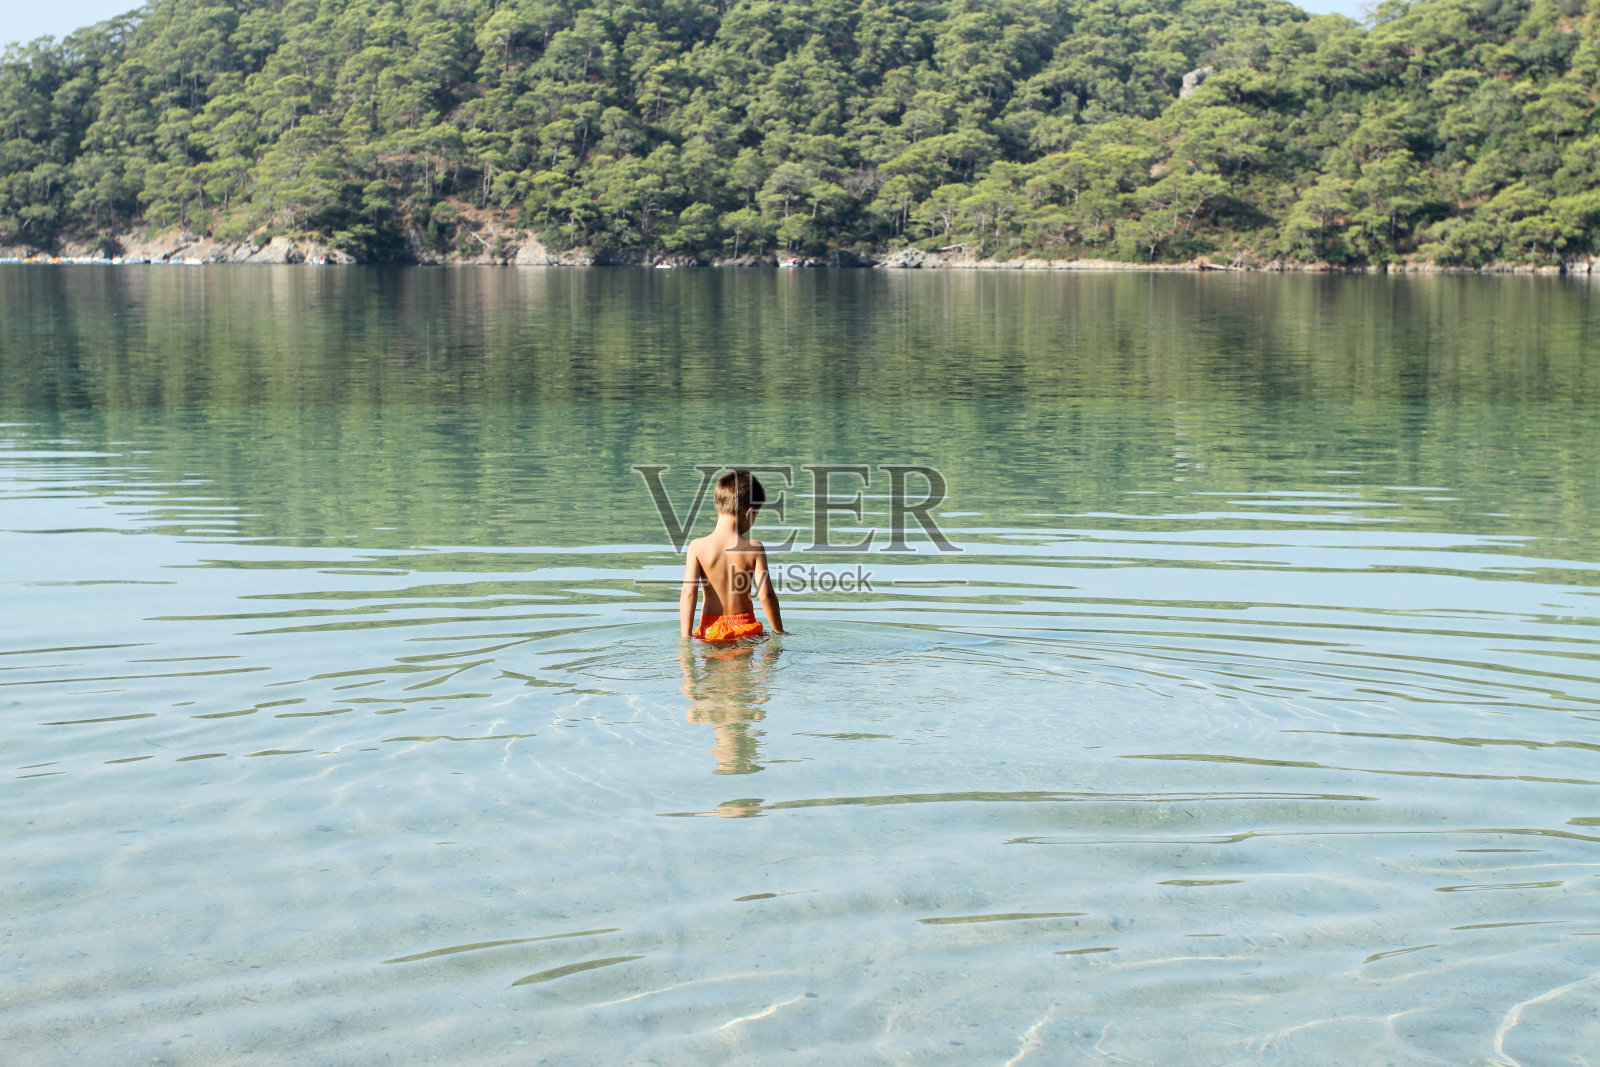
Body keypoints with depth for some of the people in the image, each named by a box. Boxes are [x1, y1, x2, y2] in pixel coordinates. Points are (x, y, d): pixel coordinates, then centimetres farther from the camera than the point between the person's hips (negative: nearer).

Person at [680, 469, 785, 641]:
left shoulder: (698, 546, -2)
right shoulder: (754, 548, -4)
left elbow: (688, 593, -8)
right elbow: (766, 594, -6)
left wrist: (686, 637, -5)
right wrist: (779, 632, 6)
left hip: (711, 630, 1)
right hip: (745, 628, -1)